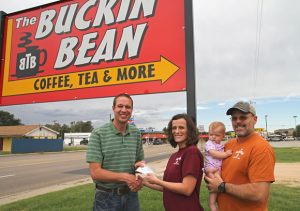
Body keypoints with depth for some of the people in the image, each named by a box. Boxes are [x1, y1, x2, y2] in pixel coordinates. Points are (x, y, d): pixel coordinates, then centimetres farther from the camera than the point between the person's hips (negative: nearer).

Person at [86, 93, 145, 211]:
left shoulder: (136, 134, 1)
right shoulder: (98, 134, -13)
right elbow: (95, 172, -16)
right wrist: (125, 177, -21)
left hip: (131, 195, 4)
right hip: (106, 197, -4)